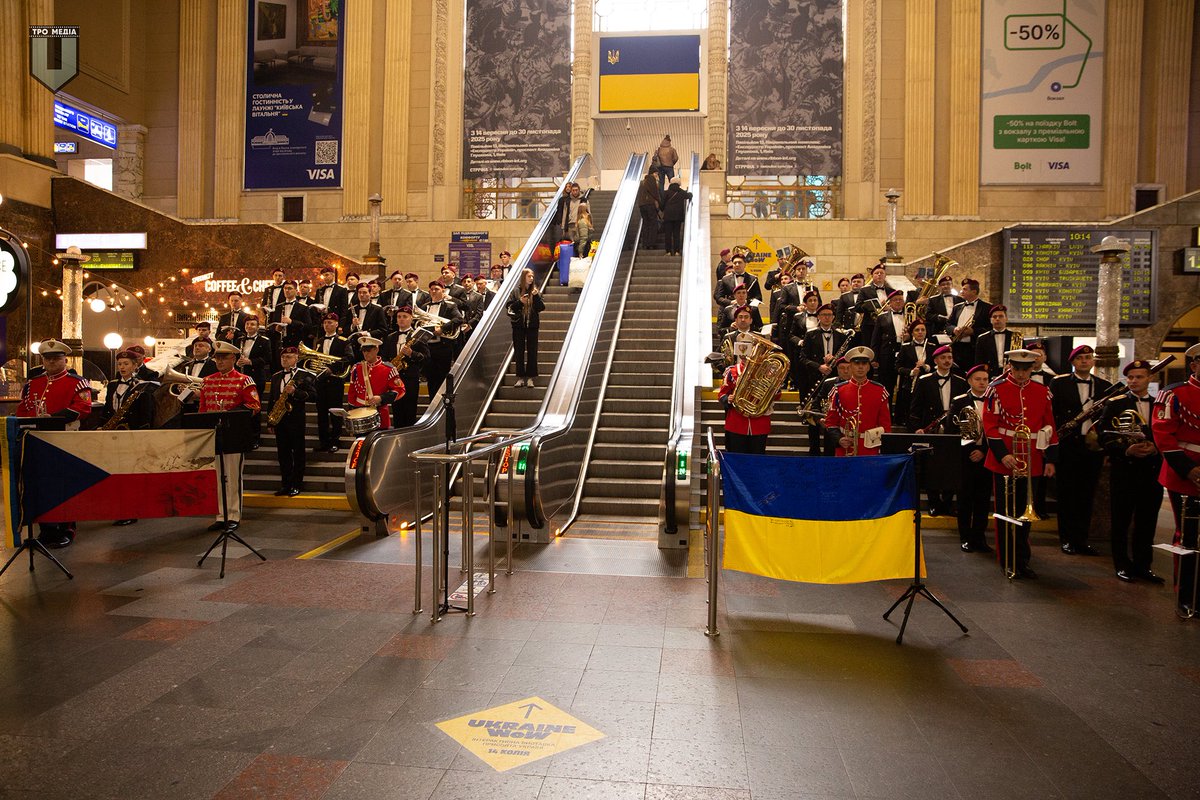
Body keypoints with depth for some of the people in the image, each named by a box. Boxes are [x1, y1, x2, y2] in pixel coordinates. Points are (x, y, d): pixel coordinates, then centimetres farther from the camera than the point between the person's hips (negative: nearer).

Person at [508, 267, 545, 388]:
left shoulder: (535, 291, 4)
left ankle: (530, 378, 7)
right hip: (519, 325, 0)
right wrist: (520, 302, -14)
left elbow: (542, 308, -2)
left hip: (532, 325, 0)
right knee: (519, 351, 4)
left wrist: (536, 296, -15)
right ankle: (520, 377, 11)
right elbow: (511, 307, 1)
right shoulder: (516, 291, 2)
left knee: (532, 352, 2)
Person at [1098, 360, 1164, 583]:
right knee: (1121, 520, 3)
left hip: (1153, 470, 3)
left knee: (1147, 521, 8)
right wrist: (1127, 451, -18)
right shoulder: (1114, 405, 2)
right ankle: (1122, 565, 14)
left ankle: (1143, 565, 20)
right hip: (1124, 470, -2)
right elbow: (1104, 438, -4)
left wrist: (1155, 449, -12)